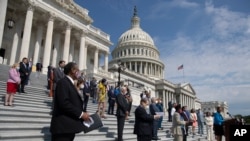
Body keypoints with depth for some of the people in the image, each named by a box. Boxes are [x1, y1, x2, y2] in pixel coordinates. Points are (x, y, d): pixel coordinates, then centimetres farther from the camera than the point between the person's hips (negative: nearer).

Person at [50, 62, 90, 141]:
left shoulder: (69, 83, 19)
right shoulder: (63, 82, -11)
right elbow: (64, 103, -22)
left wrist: (82, 114, 3)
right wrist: (81, 114, -19)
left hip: (69, 126, 9)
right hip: (63, 126, -9)